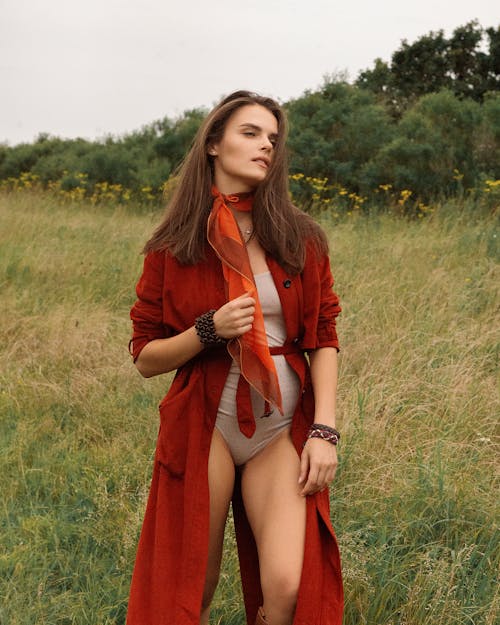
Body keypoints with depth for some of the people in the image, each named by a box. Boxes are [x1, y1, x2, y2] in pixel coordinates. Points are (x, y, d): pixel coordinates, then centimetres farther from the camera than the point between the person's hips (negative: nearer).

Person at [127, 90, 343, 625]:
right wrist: (209, 331, -15)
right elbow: (145, 358, 3)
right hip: (203, 427, -1)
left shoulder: (301, 240, 3)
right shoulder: (173, 248, 0)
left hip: (281, 434, 1)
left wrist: (324, 430, -6)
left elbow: (323, 340, 4)